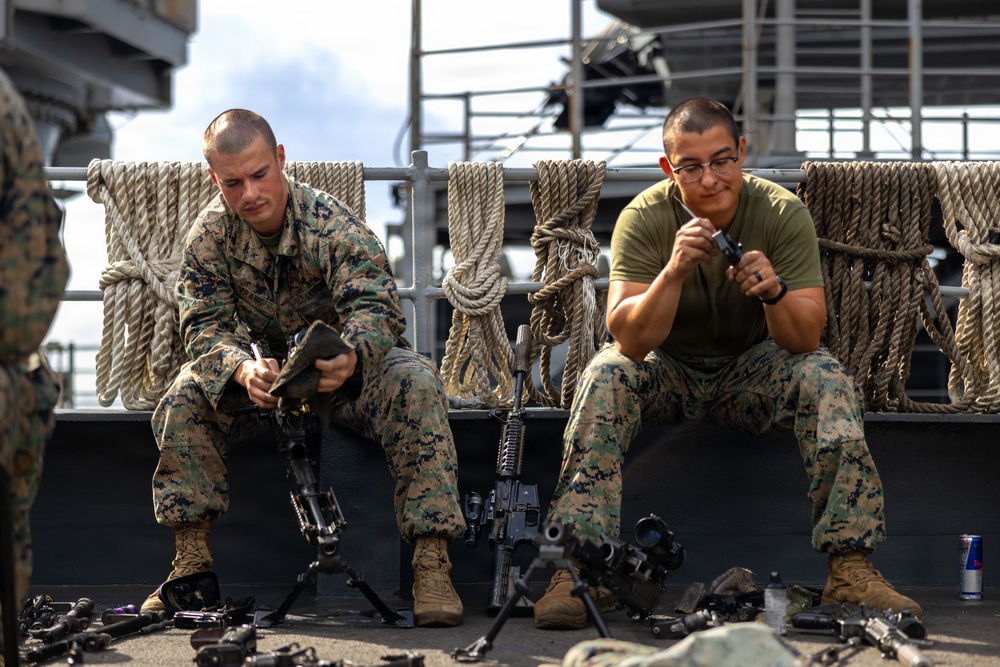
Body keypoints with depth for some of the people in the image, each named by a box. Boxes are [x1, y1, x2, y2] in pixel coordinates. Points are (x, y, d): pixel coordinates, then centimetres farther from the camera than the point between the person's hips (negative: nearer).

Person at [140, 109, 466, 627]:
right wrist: (244, 370, -42)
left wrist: (350, 358, -58)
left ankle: (431, 565, -35)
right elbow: (205, 328, -17)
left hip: (348, 368, -3)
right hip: (267, 367, 3)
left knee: (415, 383, -34)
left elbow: (374, 306, -33)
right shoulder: (210, 234, -11)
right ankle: (192, 562, -15)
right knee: (185, 397, -24)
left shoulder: (332, 224, -22)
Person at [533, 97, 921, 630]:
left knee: (827, 379, -27)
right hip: (667, 372, -1)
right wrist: (674, 271, -41)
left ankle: (849, 569, -25)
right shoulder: (644, 218, -17)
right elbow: (629, 340, -26)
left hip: (749, 374, 1)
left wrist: (774, 291, -40)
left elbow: (804, 340, -19)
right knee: (605, 376, -31)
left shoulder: (784, 214, -14)